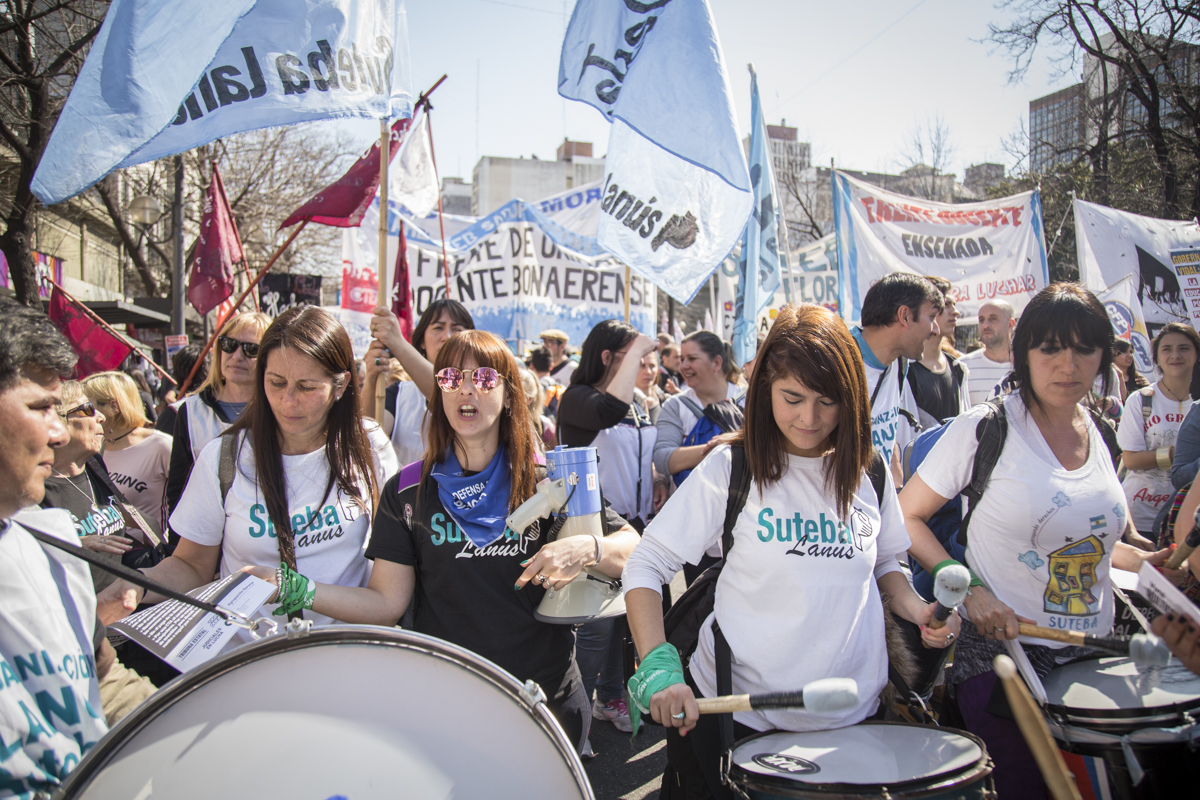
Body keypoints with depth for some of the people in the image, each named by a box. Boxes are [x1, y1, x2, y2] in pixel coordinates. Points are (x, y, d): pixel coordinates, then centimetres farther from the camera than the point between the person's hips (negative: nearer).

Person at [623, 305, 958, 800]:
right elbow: (645, 568, -10)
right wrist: (658, 667, -22)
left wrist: (915, 609, -3)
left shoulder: (869, 472, 1)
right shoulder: (730, 468, -11)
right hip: (737, 707, -3)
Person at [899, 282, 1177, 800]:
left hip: (1092, 654, 6)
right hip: (1002, 648, -5)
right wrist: (970, 590, -20)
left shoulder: (1097, 432, 5)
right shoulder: (984, 428, -13)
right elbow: (907, 517, -10)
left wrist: (1142, 560, 3)